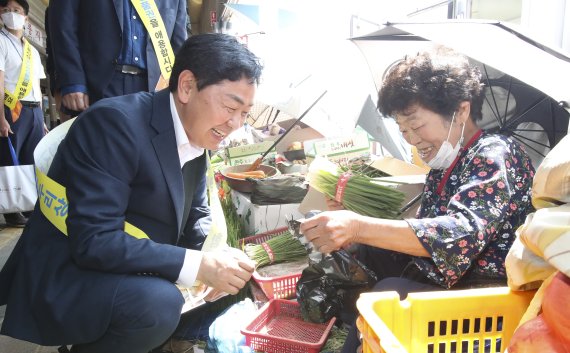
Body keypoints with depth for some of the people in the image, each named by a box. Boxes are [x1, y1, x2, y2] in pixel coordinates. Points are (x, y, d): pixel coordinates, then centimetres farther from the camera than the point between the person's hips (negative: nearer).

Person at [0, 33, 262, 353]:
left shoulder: (198, 137, 1)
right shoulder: (115, 122, -25)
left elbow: (197, 216, 11)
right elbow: (94, 242, -31)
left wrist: (216, 260, -9)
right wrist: (198, 265, -32)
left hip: (133, 274, 8)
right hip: (65, 278, -8)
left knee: (232, 281, 9)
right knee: (159, 303, -33)